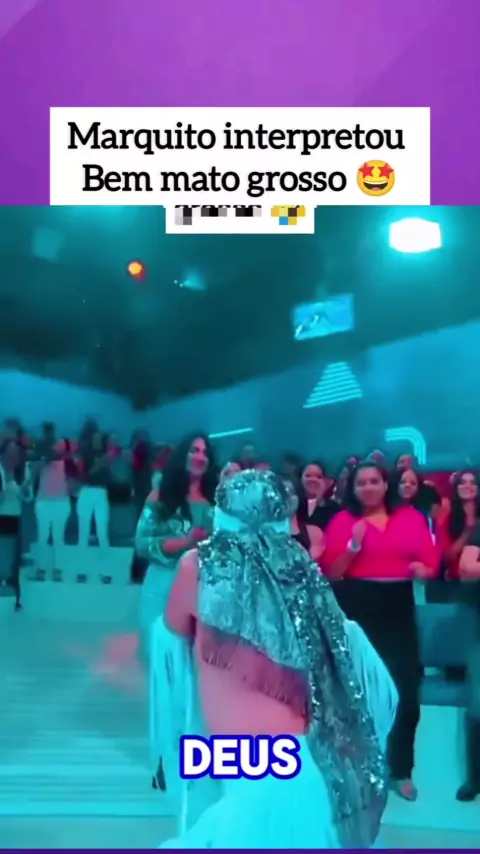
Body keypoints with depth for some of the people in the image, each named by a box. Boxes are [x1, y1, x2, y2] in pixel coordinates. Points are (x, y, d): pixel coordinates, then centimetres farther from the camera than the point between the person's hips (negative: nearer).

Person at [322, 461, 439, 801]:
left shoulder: (411, 517, 8)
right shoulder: (343, 520, 3)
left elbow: (431, 562, 5)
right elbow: (331, 573, -1)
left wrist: (422, 569, -17)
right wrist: (353, 545, -14)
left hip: (398, 607, 2)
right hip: (357, 608, -1)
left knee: (406, 690, 0)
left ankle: (401, 770, 15)